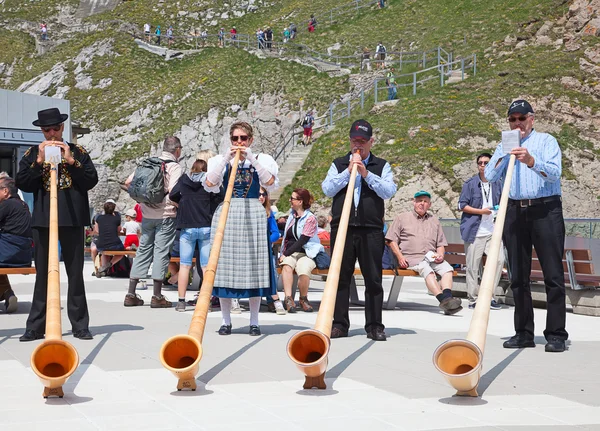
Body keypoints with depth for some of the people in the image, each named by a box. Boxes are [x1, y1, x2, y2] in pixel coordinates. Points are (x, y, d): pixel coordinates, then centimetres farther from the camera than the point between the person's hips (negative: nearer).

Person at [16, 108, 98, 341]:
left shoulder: (77, 152, 8)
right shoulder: (32, 154, 10)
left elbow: (91, 181, -1)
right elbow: (23, 184, 0)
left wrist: (71, 161, -11)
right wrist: (39, 161, -11)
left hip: (73, 219, -1)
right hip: (42, 220, 1)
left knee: (76, 273, 3)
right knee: (42, 274, 4)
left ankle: (80, 325, 8)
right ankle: (36, 326, 8)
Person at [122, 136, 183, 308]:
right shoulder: (174, 167, -8)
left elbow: (128, 183, 7)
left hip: (147, 215, 5)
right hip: (166, 215, -5)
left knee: (143, 250, 11)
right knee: (161, 252, -1)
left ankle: (131, 294, 12)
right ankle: (157, 296, 0)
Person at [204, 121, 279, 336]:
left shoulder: (262, 160, 9)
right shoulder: (220, 160, 11)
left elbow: (271, 184, -8)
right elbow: (209, 184, -5)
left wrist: (252, 159, -12)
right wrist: (226, 158, -9)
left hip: (253, 215, -1)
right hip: (226, 215, 1)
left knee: (253, 267, -2)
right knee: (225, 266, -1)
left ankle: (254, 322, 6)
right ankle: (226, 321, 7)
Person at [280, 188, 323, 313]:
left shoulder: (310, 218, -3)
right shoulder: (292, 216, 18)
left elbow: (302, 241, -12)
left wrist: (285, 254, -15)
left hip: (306, 253, -4)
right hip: (289, 253, 4)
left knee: (303, 271, -36)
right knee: (287, 266, -33)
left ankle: (303, 299, -11)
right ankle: (288, 298, -39)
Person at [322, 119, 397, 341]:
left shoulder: (381, 166, 12)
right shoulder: (339, 164, 15)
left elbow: (389, 191, -3)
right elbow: (327, 189, 1)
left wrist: (367, 174, -12)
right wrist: (348, 171, -7)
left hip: (371, 229, -1)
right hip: (342, 228, 1)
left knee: (373, 279, 0)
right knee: (340, 277, 2)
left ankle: (374, 325, 6)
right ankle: (340, 324, 9)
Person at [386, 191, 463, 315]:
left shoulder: (434, 220, 26)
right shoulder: (402, 218, 15)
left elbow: (441, 244, 25)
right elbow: (391, 240, 8)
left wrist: (440, 255, 1)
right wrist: (400, 257, -7)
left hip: (431, 257, 4)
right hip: (412, 258, -4)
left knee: (447, 268, -27)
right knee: (427, 270, -35)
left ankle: (447, 298, -45)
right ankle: (443, 300, -48)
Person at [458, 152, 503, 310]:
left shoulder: (497, 184, 13)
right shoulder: (470, 184, 1)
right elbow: (462, 205, -4)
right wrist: (481, 211, -12)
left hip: (493, 231, 4)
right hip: (474, 232, -3)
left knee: (499, 259, -11)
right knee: (473, 266, -1)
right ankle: (473, 299, 9)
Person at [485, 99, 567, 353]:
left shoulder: (547, 141, 7)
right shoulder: (504, 146, 19)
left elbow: (554, 172, -10)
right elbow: (490, 176, 6)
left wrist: (531, 161, -27)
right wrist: (507, 154, -3)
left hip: (545, 211, -4)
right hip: (514, 212, 4)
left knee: (553, 275, -6)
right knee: (518, 277, 4)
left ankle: (556, 334, -5)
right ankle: (523, 333, 10)